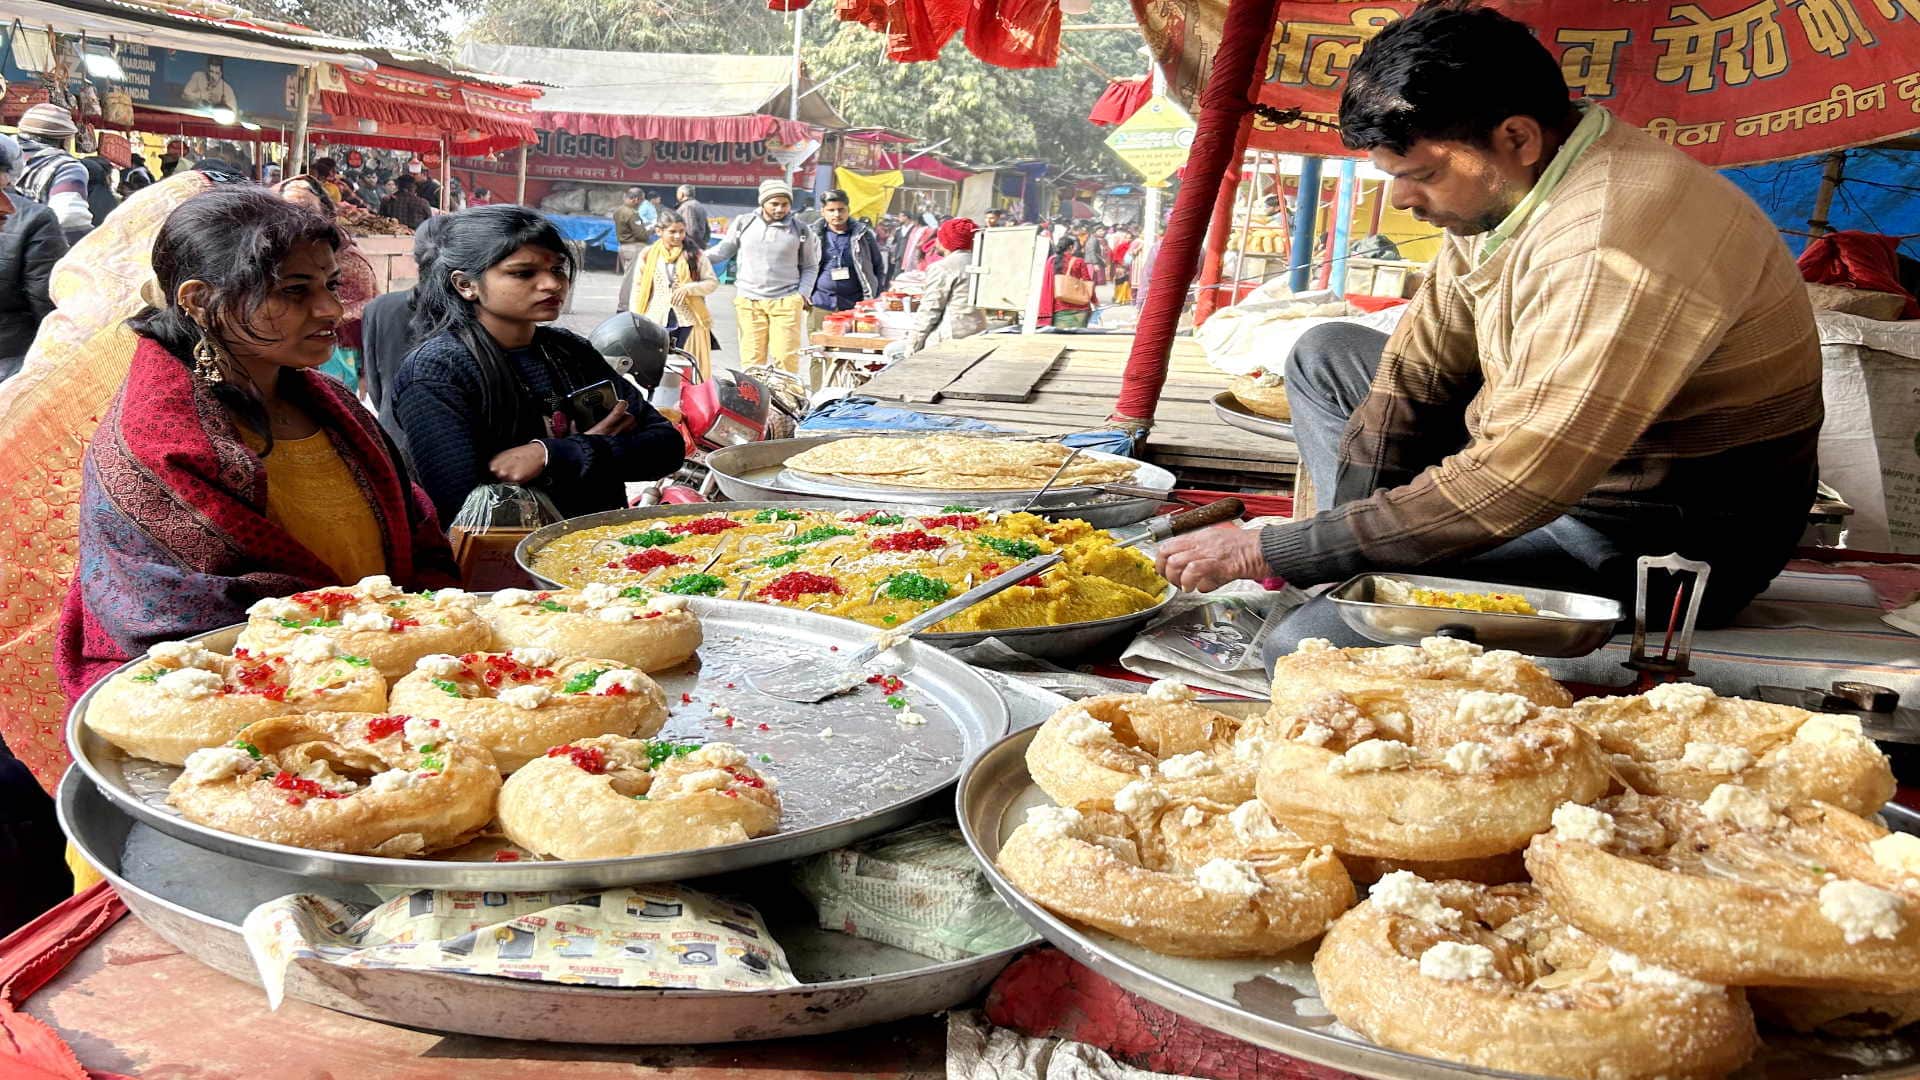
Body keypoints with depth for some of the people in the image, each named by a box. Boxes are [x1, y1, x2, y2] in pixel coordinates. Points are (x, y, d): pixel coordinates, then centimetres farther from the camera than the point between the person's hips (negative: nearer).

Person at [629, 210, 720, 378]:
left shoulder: (695, 255, 6)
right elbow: (637, 290, 10)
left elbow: (713, 282, 4)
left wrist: (688, 288, -13)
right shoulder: (648, 256, 8)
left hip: (689, 322, -1)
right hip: (657, 322, 1)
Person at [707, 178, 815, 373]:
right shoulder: (744, 223, 7)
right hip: (748, 301, 1)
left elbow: (809, 266, 14)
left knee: (785, 357, -7)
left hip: (786, 301, -1)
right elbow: (725, 249, 17)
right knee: (751, 359, 1)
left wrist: (803, 293, -1)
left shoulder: (800, 231, 5)